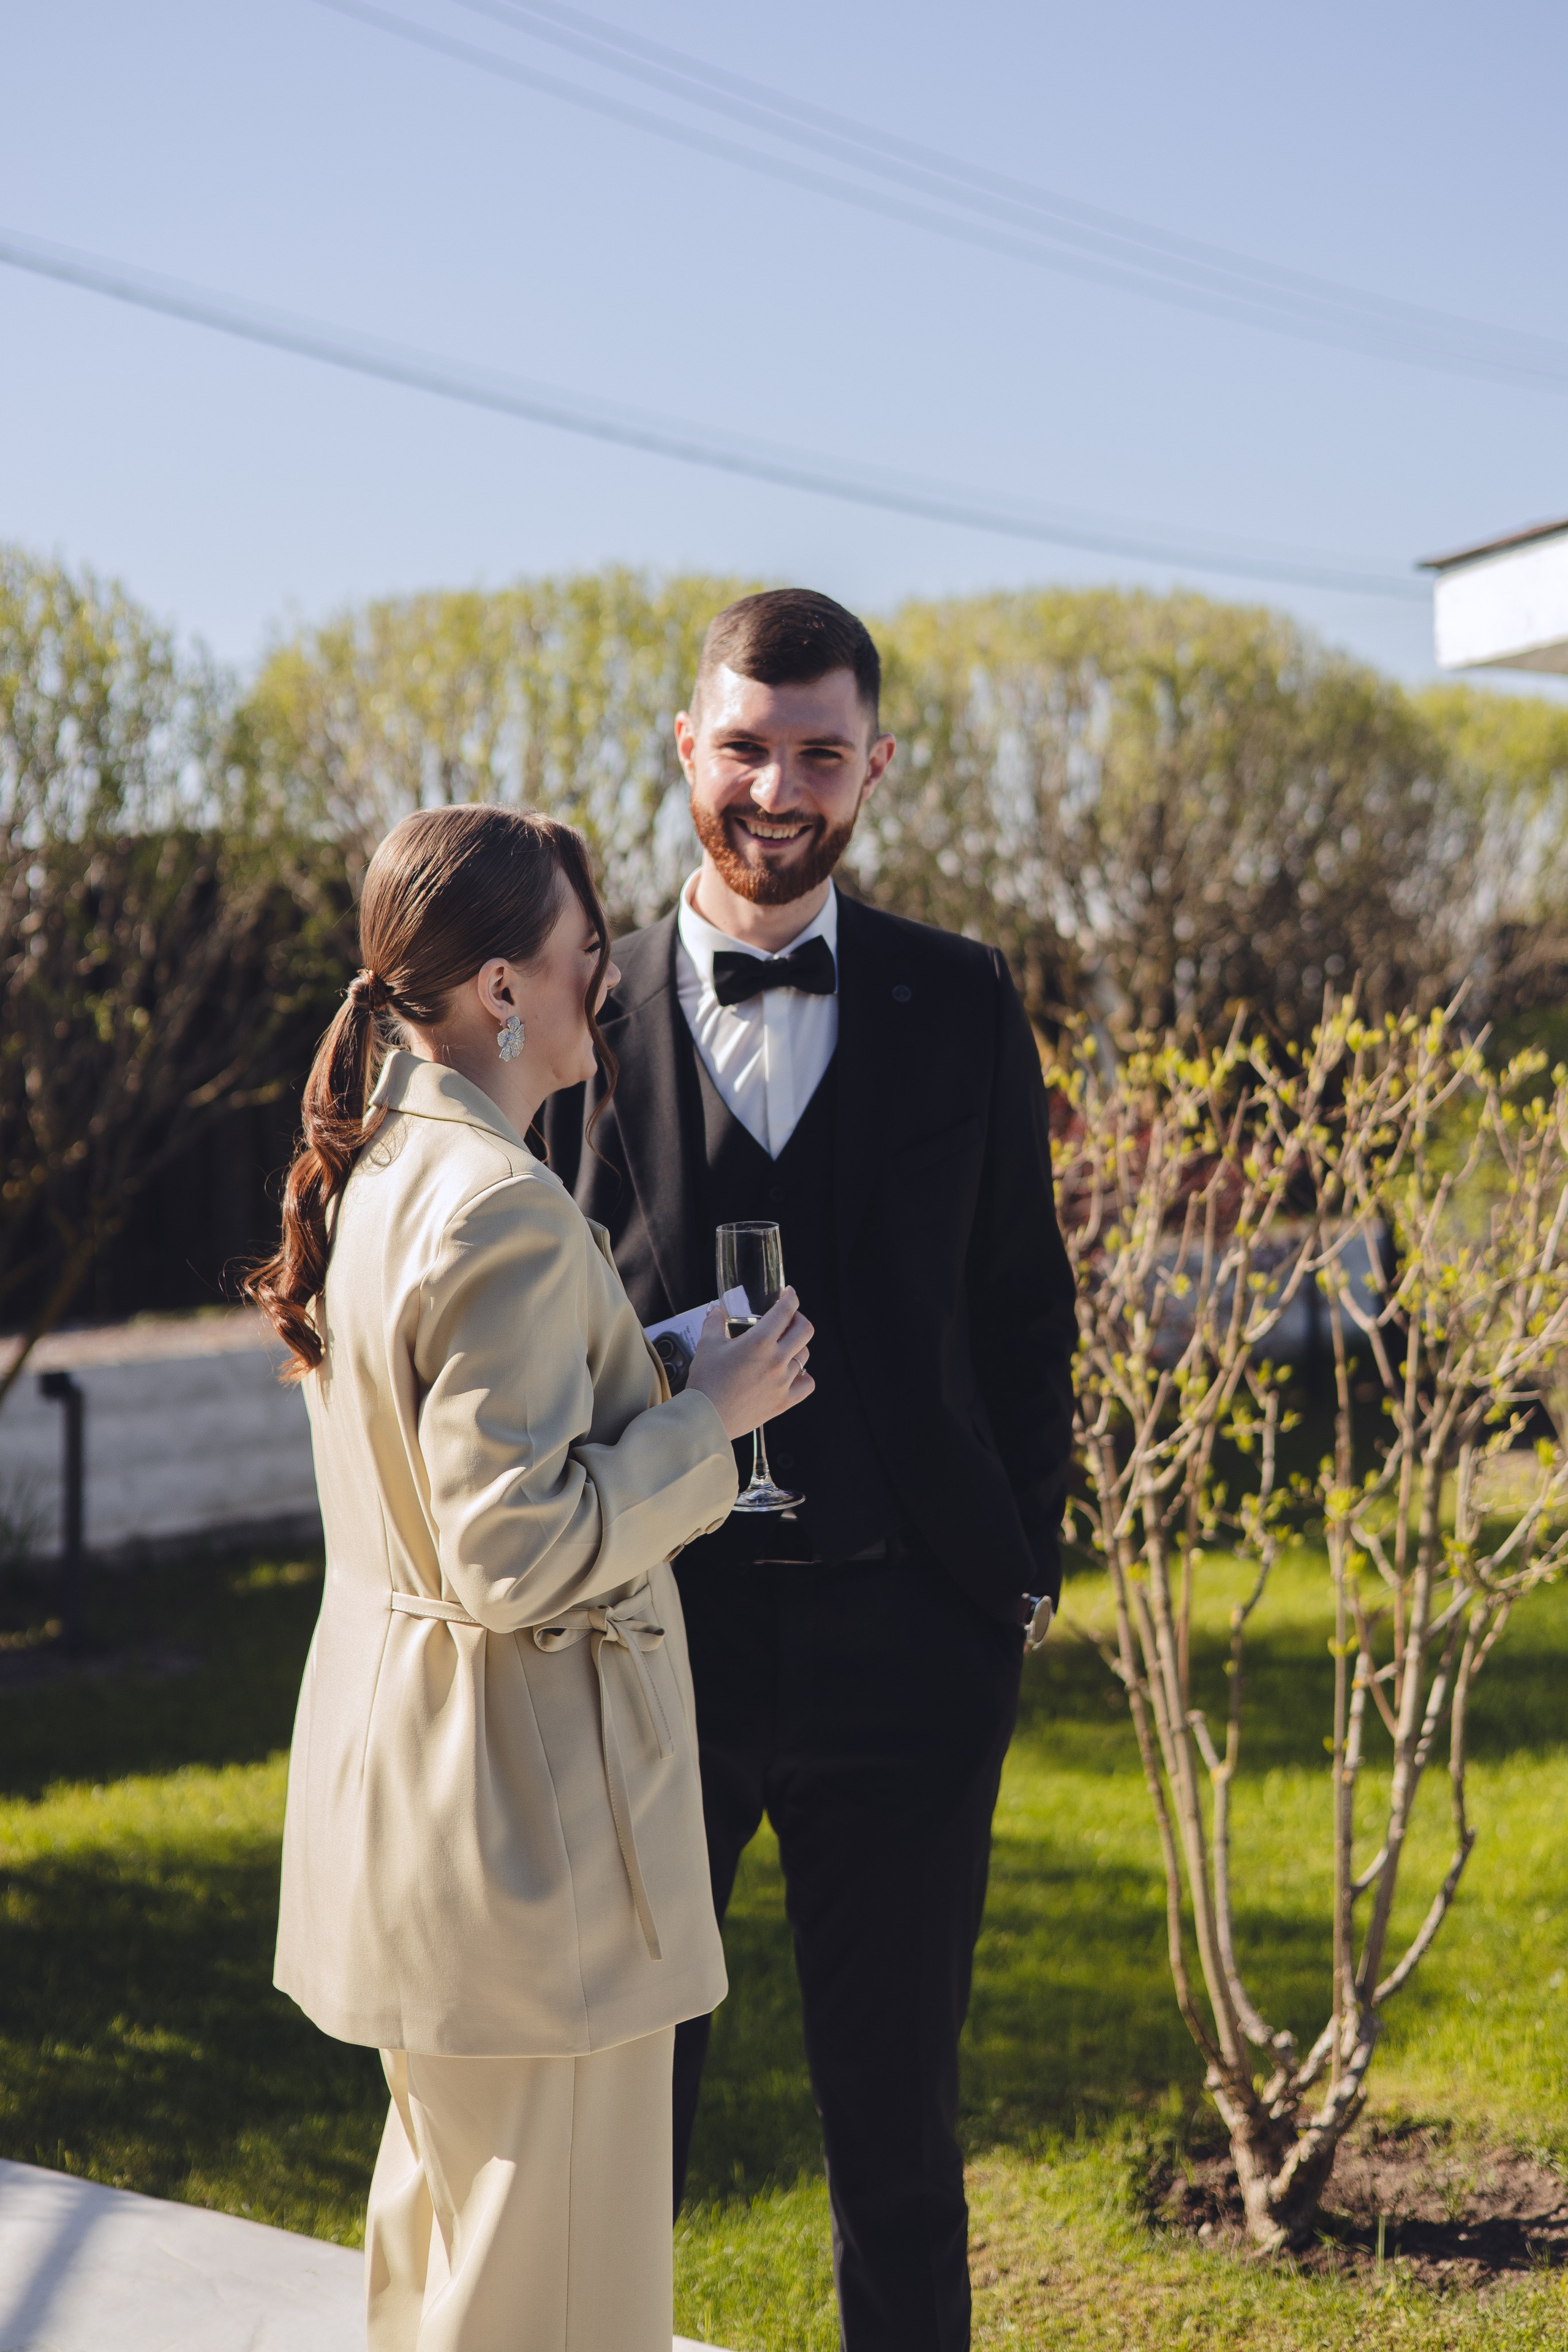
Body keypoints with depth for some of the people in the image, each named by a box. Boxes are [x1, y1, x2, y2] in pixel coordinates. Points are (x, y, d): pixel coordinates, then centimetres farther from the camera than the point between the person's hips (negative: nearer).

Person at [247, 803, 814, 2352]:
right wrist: (710, 1413, -16)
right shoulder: (505, 1217, -23)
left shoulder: (373, 1171, 7)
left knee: (446, 2195, 25)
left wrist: (660, 1388, 13)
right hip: (522, 1790, -10)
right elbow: (517, 1555, -26)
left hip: (401, 1747, 10)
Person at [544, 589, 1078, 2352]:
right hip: (653, 1634, -1)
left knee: (896, 2105, 15)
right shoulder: (583, 1014, -1)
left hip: (904, 1637, 1)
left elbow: (1023, 1307, 9)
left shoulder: (963, 1007, 3)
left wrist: (1024, 1564, 4)